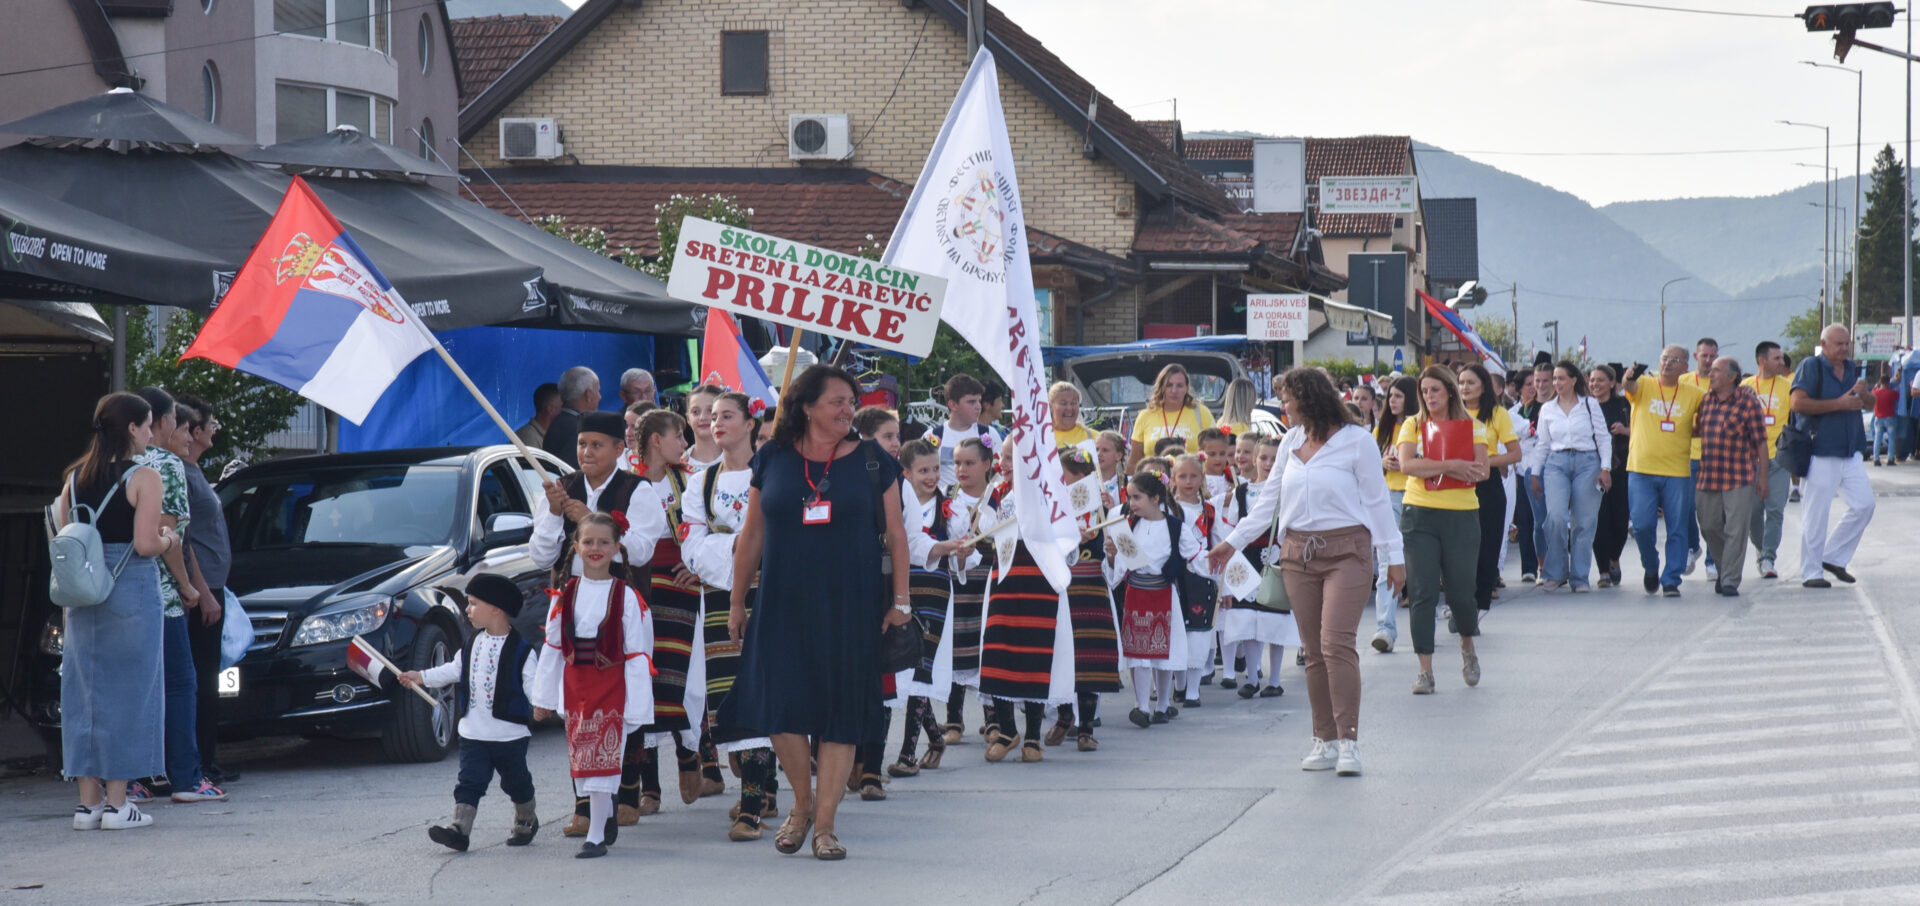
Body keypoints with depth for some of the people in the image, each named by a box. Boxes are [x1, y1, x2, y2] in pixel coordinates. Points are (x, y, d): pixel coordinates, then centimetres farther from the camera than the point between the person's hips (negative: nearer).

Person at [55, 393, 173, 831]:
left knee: (84, 694, 9)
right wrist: (169, 539, 3)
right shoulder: (144, 477, -9)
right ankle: (117, 802, 0)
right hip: (131, 592, -6)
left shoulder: (75, 478, 9)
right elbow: (146, 544, -16)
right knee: (127, 695, 1)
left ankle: (88, 802, 11)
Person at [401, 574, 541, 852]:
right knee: (469, 781, -5)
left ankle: (526, 822, 32)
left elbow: (533, 683, -16)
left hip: (510, 732, -5)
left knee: (516, 782, 11)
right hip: (473, 732, 5)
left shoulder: (521, 650, -12)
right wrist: (421, 677, 20)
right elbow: (455, 670, 20)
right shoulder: (472, 644, 9)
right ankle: (460, 827, -13)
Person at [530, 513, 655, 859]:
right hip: (575, 685, 4)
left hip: (612, 685, -4)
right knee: (582, 758, 9)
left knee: (602, 758, -7)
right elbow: (552, 647, 10)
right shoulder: (565, 594, 5)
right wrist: (543, 697, 9)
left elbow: (636, 655, -6)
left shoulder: (626, 597, -6)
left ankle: (596, 836, -4)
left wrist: (636, 707, -10)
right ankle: (606, 818, 28)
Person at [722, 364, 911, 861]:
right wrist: (738, 602, 10)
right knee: (781, 706, -5)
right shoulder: (773, 460, 5)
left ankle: (825, 821, 6)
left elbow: (895, 533, 6)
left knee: (840, 711, 0)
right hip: (784, 603, 0)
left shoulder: (873, 461, 4)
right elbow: (751, 535, 9)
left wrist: (900, 597, 1)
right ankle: (801, 802, 17)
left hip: (851, 605, 0)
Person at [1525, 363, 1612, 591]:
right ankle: (1555, 573, -5)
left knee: (1584, 522, -1)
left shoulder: (1590, 405, 4)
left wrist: (1605, 468, -4)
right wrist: (1534, 473, 12)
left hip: (1587, 463, -1)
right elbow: (1542, 443, 15)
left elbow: (1603, 439, 5)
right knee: (1556, 517, -16)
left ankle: (1579, 577, 6)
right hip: (1556, 463, 1)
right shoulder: (1547, 409, 11)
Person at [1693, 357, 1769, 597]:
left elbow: (1760, 441, -5)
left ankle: (1730, 581, 1)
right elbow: (1696, 429, 26)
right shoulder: (1706, 399, 10)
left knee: (1736, 531, -4)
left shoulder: (1748, 402, -6)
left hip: (1740, 478, -6)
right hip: (1708, 477, 6)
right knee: (1709, 527, 11)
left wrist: (1763, 476, -6)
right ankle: (1723, 570, 32)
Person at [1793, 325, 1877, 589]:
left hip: (1851, 451, 7)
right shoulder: (1811, 366, -8)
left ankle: (1833, 557, 16)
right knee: (1816, 514, -2)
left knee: (1864, 505, 4)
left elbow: (1870, 403, 20)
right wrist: (1839, 403, -19)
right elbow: (1798, 403, -19)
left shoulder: (1852, 368, 13)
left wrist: (1863, 393, -5)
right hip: (1821, 452, -7)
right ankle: (1811, 572, 5)